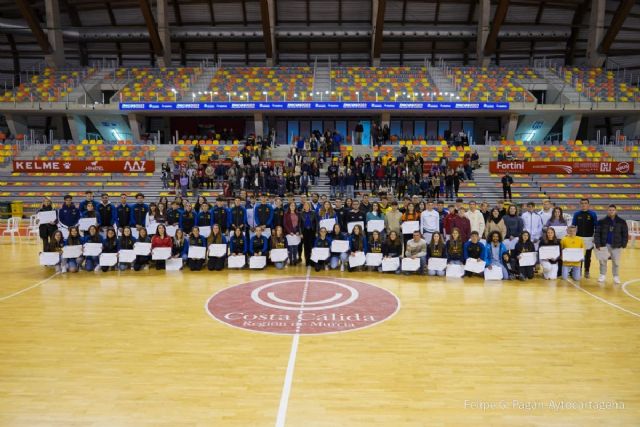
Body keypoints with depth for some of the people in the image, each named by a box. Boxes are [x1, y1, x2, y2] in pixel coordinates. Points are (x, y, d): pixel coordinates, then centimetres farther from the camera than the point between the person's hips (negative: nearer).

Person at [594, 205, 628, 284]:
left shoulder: (621, 222, -1)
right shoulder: (602, 221, -3)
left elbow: (625, 234, 3)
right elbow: (597, 233, -3)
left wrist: (623, 244, -4)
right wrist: (597, 244, -9)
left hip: (617, 245, 0)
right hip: (604, 245, 0)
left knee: (616, 262, 6)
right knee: (603, 261, 7)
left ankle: (616, 277, 19)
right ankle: (602, 275, 21)